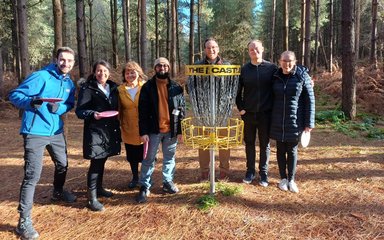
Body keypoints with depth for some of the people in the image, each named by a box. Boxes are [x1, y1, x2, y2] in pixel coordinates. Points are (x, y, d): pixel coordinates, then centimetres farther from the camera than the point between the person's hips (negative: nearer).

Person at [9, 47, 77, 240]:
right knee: (32, 175, -9)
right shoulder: (41, 76, -15)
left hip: (56, 131, 7)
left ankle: (58, 193, 51)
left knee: (63, 164, 22)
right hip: (35, 132, -7)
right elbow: (14, 95, -17)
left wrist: (58, 108, -9)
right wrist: (31, 102, -38)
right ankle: (24, 221, 1)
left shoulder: (69, 83, 7)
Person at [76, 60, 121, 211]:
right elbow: (79, 111, -10)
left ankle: (99, 188, 32)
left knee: (102, 161, 15)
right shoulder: (87, 88, -6)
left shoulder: (113, 88, 11)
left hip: (110, 130, 6)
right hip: (95, 131, -6)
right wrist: (92, 114, -29)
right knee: (96, 163, -5)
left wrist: (118, 127, 9)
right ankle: (92, 198, 2)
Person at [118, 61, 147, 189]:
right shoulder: (120, 90, -1)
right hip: (129, 130, 2)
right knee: (132, 156, 17)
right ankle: (135, 178, 37)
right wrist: (119, 125, 2)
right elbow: (118, 110, 4)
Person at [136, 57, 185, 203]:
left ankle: (168, 182, 29)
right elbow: (142, 111, -5)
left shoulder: (176, 87, 3)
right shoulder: (147, 87, -2)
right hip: (153, 130, -2)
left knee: (169, 158, 14)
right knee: (148, 160, 5)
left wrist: (180, 130, -2)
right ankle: (144, 187, 16)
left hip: (171, 130, 2)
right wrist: (143, 132, -11)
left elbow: (182, 109, 4)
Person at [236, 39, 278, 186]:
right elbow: (237, 91, 7)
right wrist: (240, 107, 0)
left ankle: (263, 173, 21)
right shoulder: (244, 69, 3)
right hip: (248, 114, 2)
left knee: (265, 144, 8)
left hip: (265, 114, -1)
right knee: (249, 143, 11)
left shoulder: (271, 68, -1)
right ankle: (250, 171, 25)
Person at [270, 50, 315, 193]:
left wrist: (309, 122, -9)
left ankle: (291, 180, 22)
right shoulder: (275, 77, 2)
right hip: (278, 122, 2)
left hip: (295, 121, -2)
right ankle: (283, 178, 25)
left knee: (292, 150, 8)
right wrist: (269, 119, 8)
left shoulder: (302, 76, -7)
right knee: (280, 150, 10)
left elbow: (310, 100, -6)